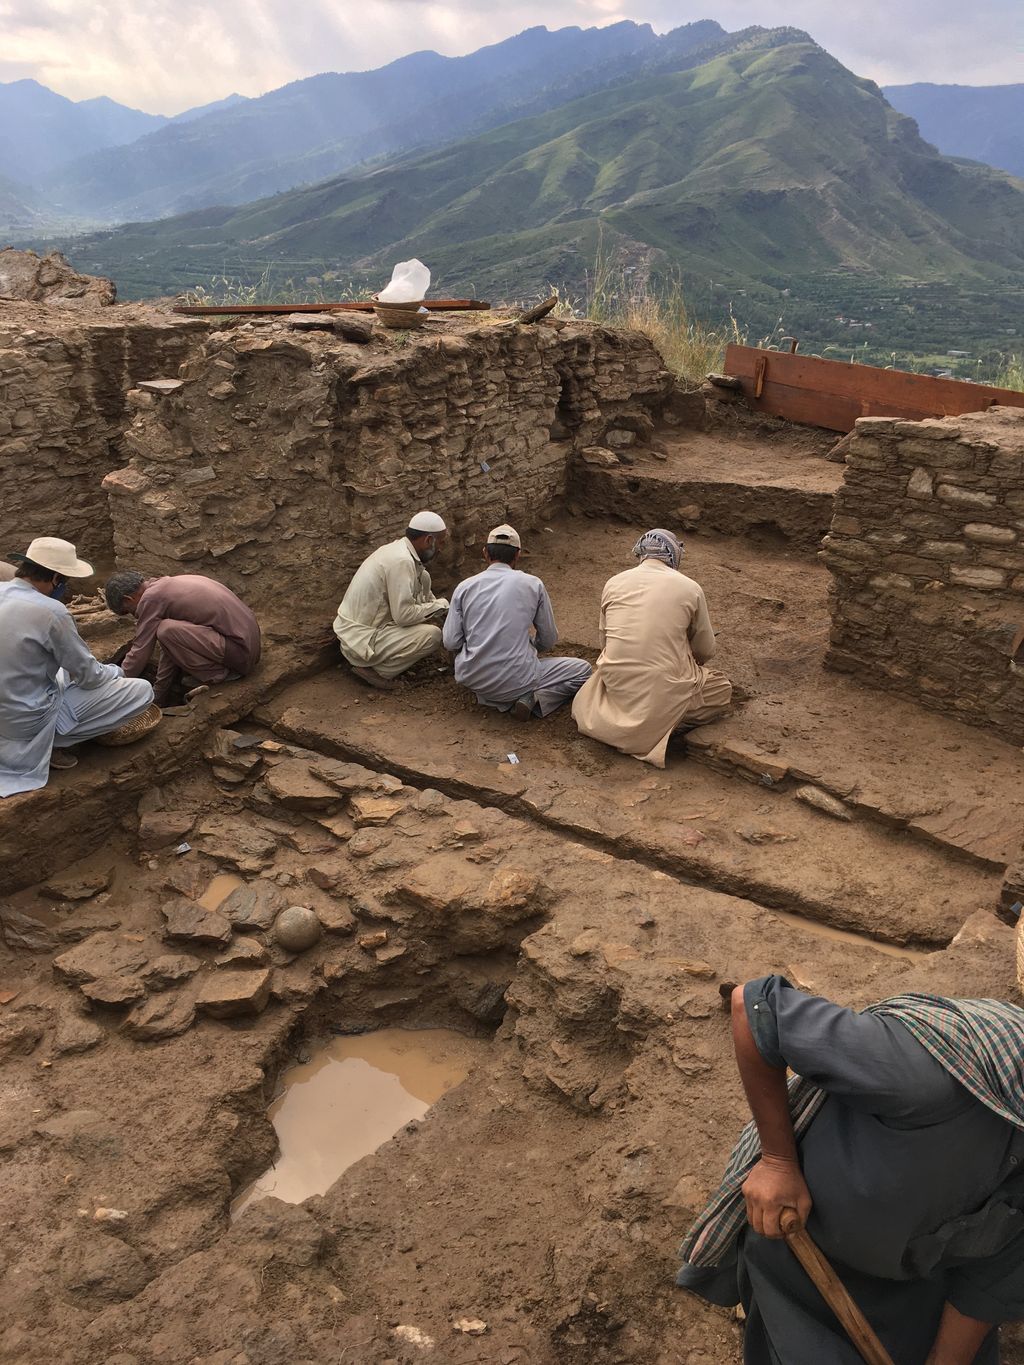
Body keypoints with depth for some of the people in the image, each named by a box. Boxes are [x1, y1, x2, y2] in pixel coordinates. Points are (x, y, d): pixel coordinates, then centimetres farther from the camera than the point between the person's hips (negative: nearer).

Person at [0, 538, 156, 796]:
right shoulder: (50, 611, -24)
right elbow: (89, 676, -13)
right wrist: (116, 672, 9)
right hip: (29, 722, -8)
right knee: (142, 691, -9)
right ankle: (49, 743, -3)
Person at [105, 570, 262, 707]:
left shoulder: (151, 598, -10)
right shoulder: (169, 584, 17)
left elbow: (139, 653, -6)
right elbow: (172, 646, 20)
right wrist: (158, 697, 22)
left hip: (240, 650, -9)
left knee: (168, 632, -18)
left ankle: (217, 675, -4)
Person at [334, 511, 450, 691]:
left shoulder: (398, 549, 6)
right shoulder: (401, 561, -23)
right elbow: (404, 615, -24)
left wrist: (437, 607, 10)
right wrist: (439, 606, -10)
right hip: (361, 641, -9)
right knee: (432, 634, -19)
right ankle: (378, 670, -4)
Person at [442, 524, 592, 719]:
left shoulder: (465, 587, 2)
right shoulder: (533, 585, -1)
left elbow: (450, 643, 1)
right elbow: (549, 641, 7)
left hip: (471, 679, 3)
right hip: (516, 680, -3)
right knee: (583, 669, 14)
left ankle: (493, 698, 11)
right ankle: (534, 699, -7)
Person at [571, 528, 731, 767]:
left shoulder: (614, 583, 4)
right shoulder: (690, 588, -2)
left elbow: (605, 640, 12)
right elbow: (705, 650, 8)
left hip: (616, 685, 4)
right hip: (665, 690, -4)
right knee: (723, 689, 22)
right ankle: (665, 720, -1)